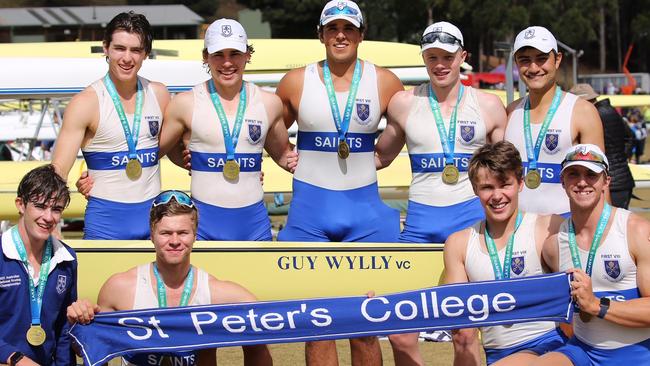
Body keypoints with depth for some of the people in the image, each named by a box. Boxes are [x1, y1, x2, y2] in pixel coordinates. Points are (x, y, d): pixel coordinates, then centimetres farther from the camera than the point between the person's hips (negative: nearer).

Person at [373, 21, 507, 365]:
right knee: (400, 333, -1)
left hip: (471, 216, -1)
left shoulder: (489, 105, 4)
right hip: (421, 219, 1)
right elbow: (380, 156, 16)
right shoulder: (404, 103, 5)